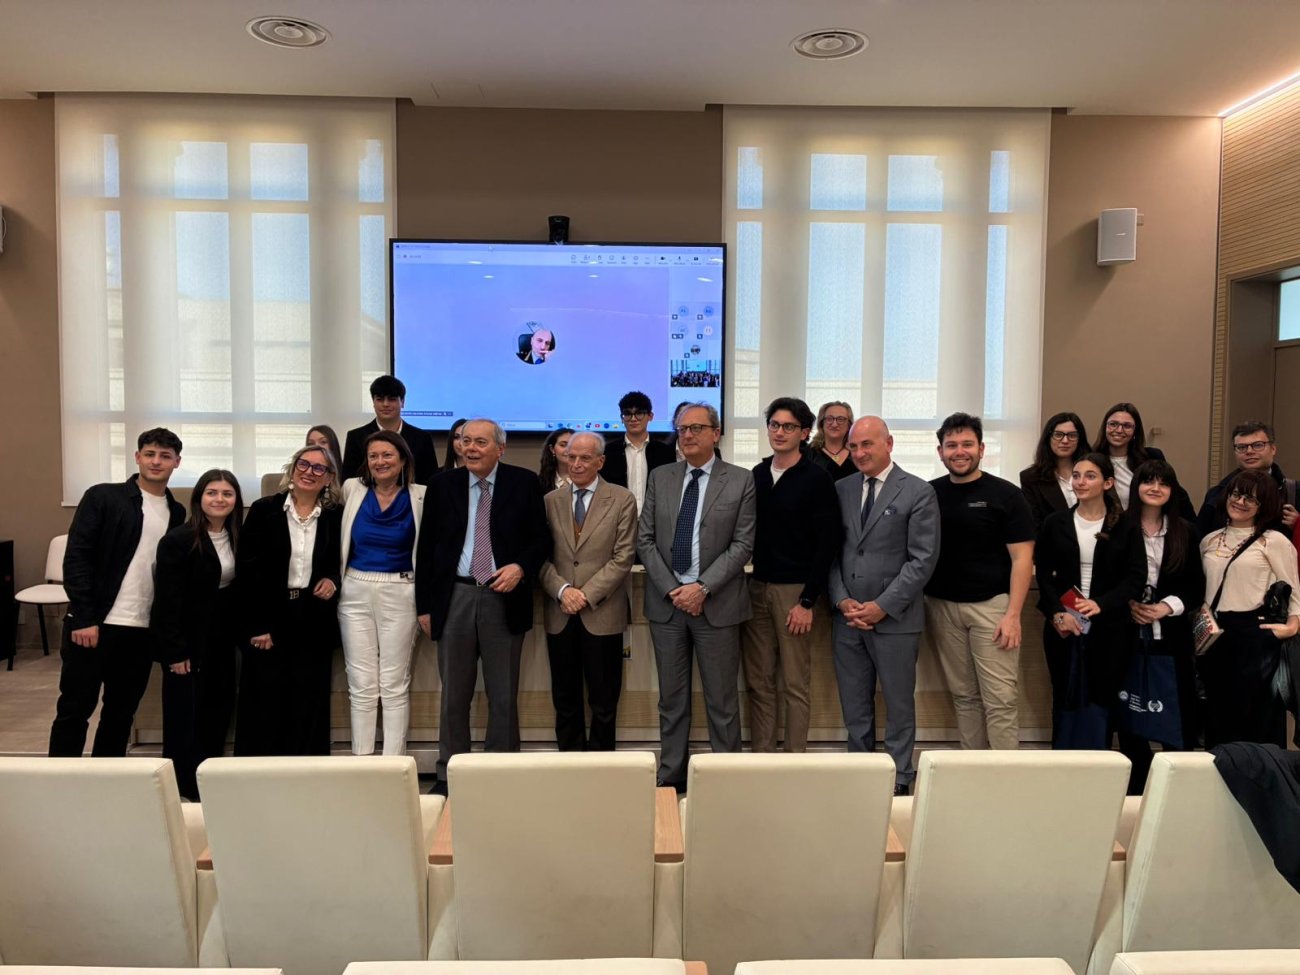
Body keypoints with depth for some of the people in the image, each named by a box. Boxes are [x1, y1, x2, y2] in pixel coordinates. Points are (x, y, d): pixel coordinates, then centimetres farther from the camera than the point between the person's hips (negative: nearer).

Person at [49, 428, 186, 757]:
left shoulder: (177, 513, 9)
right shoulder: (102, 497, -3)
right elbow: (76, 558, -7)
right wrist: (84, 618, -13)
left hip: (143, 631, 4)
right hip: (93, 624, -4)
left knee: (121, 715, 12)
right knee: (74, 711, 3)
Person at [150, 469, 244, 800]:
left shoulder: (237, 539, 5)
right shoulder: (178, 540, -15)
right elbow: (167, 599, -16)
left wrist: (242, 633, 3)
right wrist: (175, 651, -18)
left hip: (222, 640, 6)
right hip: (188, 640, -6)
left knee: (219, 711, 11)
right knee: (185, 716, 1)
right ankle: (183, 790, 14)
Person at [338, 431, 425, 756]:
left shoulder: (420, 496, -5)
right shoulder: (352, 489, 2)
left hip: (399, 595, -2)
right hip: (356, 594, 2)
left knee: (395, 685, 4)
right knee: (361, 685, 7)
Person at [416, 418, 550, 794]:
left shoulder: (523, 483, 0)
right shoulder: (443, 485, 5)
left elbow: (541, 538, 3)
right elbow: (426, 548, 7)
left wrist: (520, 567, -16)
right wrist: (424, 605, 3)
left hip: (504, 598, -1)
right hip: (454, 598, 2)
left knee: (504, 696, 7)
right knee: (454, 695, 11)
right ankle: (449, 774, 23)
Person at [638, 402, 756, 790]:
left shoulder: (740, 481, -1)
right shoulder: (659, 478, 8)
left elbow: (742, 545, -5)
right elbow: (645, 540, 5)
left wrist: (702, 588, -13)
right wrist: (670, 589, -7)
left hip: (717, 604, -3)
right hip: (666, 602, 3)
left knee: (721, 700, 5)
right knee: (672, 698, 12)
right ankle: (671, 777, 22)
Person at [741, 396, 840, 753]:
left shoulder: (816, 478, -5)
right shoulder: (756, 475, 8)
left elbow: (827, 543, -8)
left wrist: (808, 601, -12)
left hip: (795, 590, -4)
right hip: (756, 587, 4)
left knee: (796, 684, 3)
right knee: (758, 682, 8)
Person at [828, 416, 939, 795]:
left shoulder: (918, 492, -5)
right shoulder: (840, 489, 8)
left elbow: (923, 559, -9)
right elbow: (832, 552, 9)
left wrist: (883, 606, -13)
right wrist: (842, 600, -5)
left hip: (894, 619, -4)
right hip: (846, 617, 4)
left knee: (899, 705, 8)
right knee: (854, 705, 11)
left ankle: (898, 780, 21)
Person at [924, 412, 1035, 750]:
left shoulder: (1005, 494, -3)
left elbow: (1022, 557, -6)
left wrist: (1013, 614, -13)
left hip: (991, 605, -3)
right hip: (942, 606, 3)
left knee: (1001, 699, -3)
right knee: (963, 695, 11)